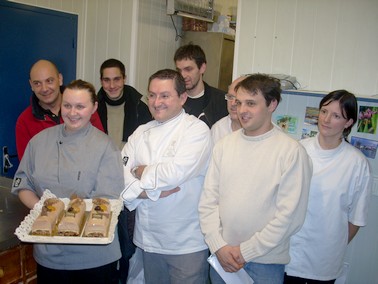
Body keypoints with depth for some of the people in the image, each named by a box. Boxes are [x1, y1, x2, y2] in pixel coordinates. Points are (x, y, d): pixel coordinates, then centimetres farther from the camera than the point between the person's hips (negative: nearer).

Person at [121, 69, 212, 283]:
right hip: (149, 239, 5)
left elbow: (176, 173, -24)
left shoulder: (197, 130, -10)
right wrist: (151, 191, -17)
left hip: (187, 242, -5)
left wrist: (142, 172, -8)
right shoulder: (141, 133, 6)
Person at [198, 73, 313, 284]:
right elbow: (208, 199, 2)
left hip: (265, 261, -3)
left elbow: (291, 216, -14)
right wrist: (218, 245, -7)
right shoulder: (224, 145, 1)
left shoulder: (292, 151, -12)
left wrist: (246, 251, -12)